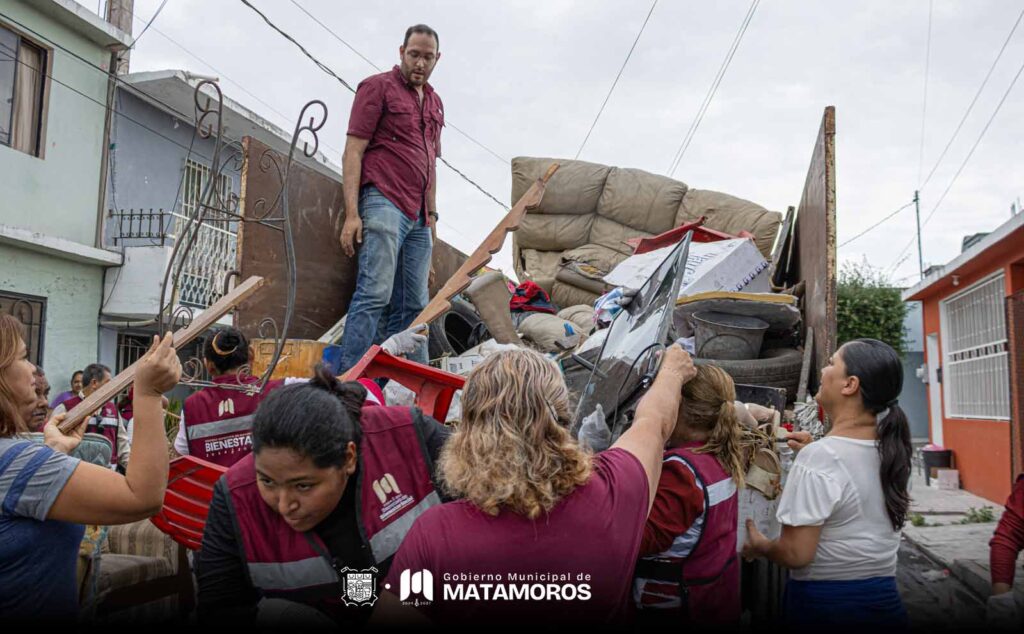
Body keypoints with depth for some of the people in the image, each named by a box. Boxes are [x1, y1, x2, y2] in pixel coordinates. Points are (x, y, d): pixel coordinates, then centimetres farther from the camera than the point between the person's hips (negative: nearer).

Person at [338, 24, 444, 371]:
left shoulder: (434, 102, 23)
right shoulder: (377, 87, 2)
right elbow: (353, 151, -5)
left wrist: (432, 215, 21)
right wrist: (352, 213, -15)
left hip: (418, 217, 8)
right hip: (383, 203, -7)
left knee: (413, 306, 7)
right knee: (375, 293, -17)